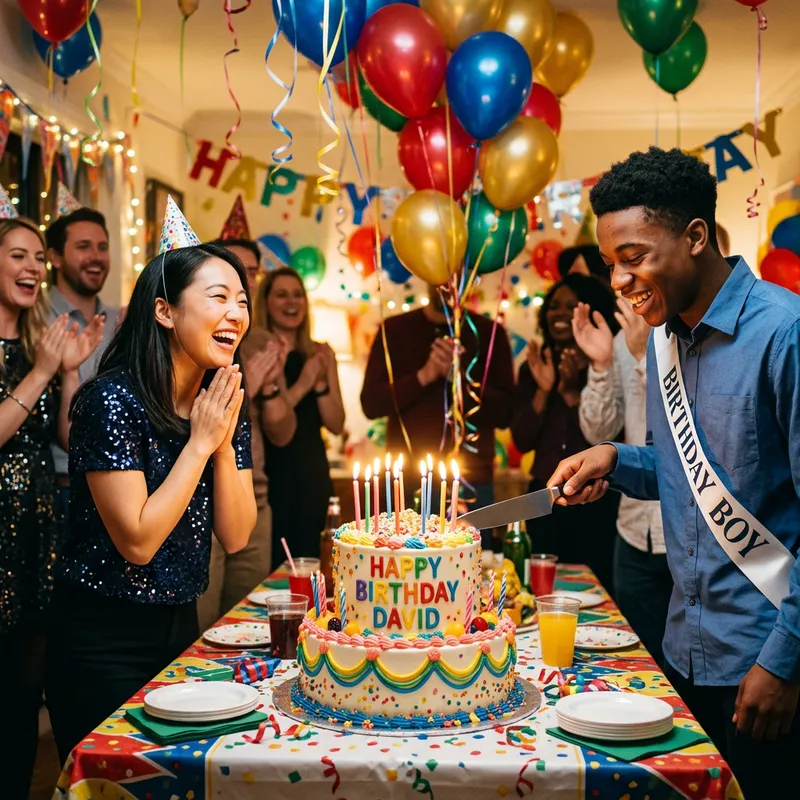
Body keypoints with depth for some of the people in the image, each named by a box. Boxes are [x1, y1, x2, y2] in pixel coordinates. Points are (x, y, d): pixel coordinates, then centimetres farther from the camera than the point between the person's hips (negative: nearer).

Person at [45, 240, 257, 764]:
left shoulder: (226, 404, 1)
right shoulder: (113, 399, -19)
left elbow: (236, 537, -2)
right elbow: (137, 543, -23)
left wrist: (225, 442, -14)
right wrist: (200, 442, -20)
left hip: (181, 624, 7)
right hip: (104, 641, -6)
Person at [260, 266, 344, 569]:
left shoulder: (321, 353, 7)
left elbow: (336, 425, 3)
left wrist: (321, 384, -12)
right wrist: (301, 385, -22)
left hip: (312, 476, 5)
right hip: (270, 476, -5)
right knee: (269, 568, 3)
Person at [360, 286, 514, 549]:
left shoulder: (489, 332, 4)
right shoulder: (395, 329, 6)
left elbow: (505, 413, -2)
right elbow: (371, 403, -2)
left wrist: (458, 377, -15)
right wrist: (423, 376, -15)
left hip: (471, 484, 0)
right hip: (407, 481, 0)